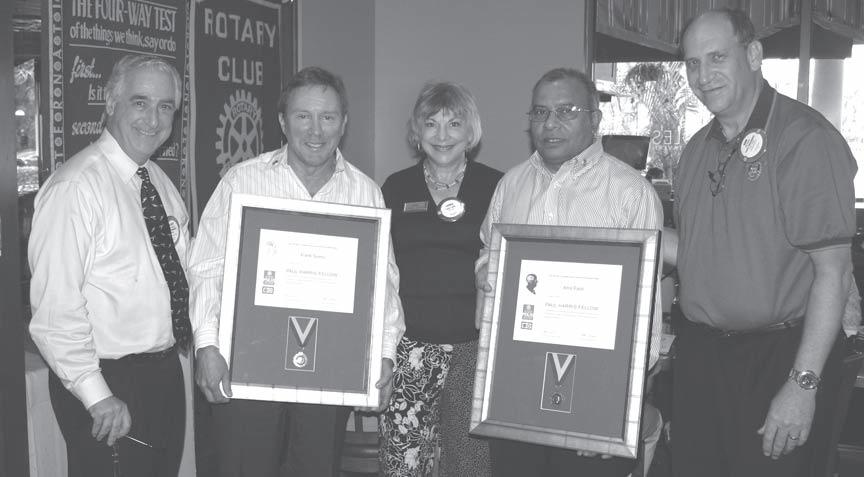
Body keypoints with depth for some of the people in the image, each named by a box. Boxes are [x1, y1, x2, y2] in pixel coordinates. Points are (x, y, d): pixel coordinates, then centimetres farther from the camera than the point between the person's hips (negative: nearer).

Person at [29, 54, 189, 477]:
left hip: (166, 373, 8)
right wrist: (97, 396, -22)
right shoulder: (76, 187, -18)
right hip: (107, 382, -8)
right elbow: (55, 308, -22)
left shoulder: (161, 182, 8)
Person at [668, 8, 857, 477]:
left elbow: (833, 271, -17)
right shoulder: (697, 149, 10)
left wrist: (803, 384, -19)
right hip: (698, 351, 7)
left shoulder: (805, 139, -15)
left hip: (775, 357, -7)